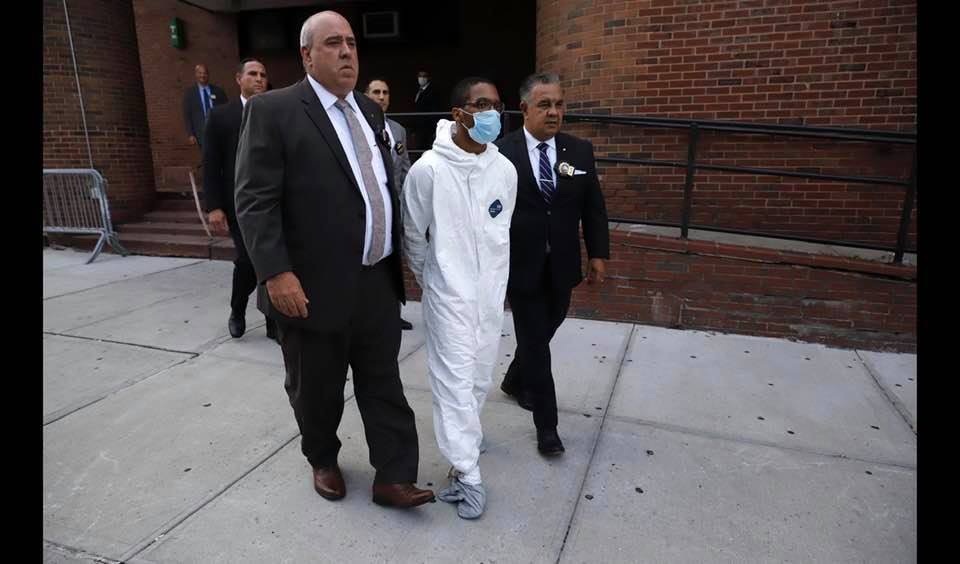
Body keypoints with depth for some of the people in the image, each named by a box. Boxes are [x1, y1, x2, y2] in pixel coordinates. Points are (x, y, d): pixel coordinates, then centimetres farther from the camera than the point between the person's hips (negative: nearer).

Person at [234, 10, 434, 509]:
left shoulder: (370, 111, 12)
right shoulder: (273, 110, -8)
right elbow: (254, 200, -14)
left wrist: (398, 252, 15)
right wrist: (276, 273, -20)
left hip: (378, 284, 6)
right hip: (313, 287, -5)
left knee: (384, 384, 10)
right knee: (316, 388, 15)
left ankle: (393, 478, 23)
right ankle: (323, 461, 40)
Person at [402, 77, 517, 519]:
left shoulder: (505, 169, -2)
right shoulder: (428, 169, -14)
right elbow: (413, 235, 0)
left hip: (492, 291, 5)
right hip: (449, 292, -4)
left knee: (481, 374, 16)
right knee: (455, 377, -1)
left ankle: (464, 434, 40)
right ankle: (466, 472, 9)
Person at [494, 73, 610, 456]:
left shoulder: (580, 151, 4)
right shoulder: (501, 153, -9)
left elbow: (593, 208, 7)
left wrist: (598, 254, 2)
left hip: (561, 267, 4)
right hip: (520, 266, -4)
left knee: (543, 334, 19)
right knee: (535, 342, 2)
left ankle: (515, 381, 47)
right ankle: (547, 424, 14)